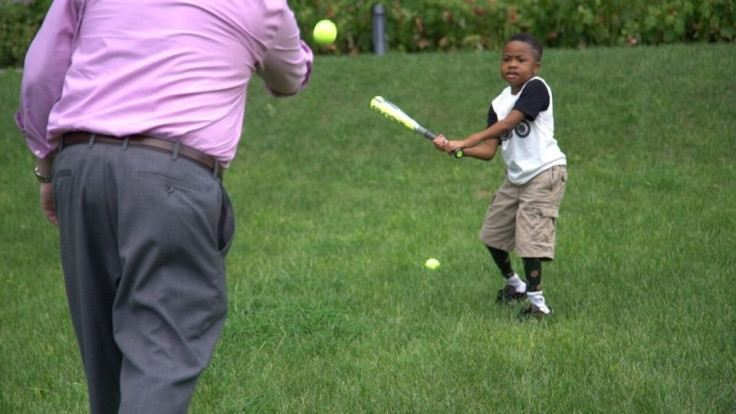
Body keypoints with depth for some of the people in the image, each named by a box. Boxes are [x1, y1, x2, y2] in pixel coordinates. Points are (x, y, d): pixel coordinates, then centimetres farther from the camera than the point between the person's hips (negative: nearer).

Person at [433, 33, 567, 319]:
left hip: (544, 172, -9)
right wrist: (455, 149, -15)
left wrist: (464, 142, -29)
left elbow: (507, 124, -26)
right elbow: (488, 151, 1)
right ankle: (514, 284, 38)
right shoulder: (499, 103, 7)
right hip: (516, 177, 9)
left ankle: (537, 301, -7)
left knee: (529, 236, -15)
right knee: (492, 234, 16)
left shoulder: (536, 88, -15)